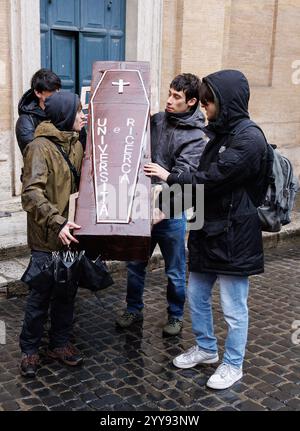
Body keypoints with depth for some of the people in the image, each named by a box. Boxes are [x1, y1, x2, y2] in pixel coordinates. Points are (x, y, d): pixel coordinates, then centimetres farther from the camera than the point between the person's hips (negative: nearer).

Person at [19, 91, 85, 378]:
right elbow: (31, 193, -23)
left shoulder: (76, 144, 9)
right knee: (41, 293, 3)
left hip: (69, 233, 7)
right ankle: (29, 349, 22)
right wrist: (56, 222, -33)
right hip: (46, 237, -7)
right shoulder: (40, 146, -14)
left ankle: (60, 343, 31)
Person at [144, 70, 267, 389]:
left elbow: (210, 179, -21)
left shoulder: (249, 139, -19)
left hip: (233, 235, -9)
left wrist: (170, 177, -10)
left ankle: (233, 365, 26)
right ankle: (206, 348, 40)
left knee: (233, 308, 7)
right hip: (208, 230, 9)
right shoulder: (221, 134, 10)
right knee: (196, 295, 19)